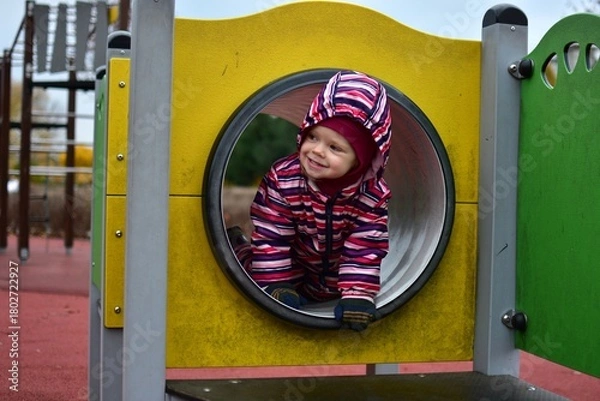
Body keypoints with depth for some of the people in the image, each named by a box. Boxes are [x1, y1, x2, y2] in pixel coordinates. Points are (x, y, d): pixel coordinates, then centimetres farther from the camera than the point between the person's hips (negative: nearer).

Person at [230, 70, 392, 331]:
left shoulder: (373, 195, -25)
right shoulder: (282, 179, -27)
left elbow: (366, 251, -23)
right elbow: (271, 239, -24)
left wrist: (357, 298, -32)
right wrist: (276, 289, -26)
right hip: (291, 275, -1)